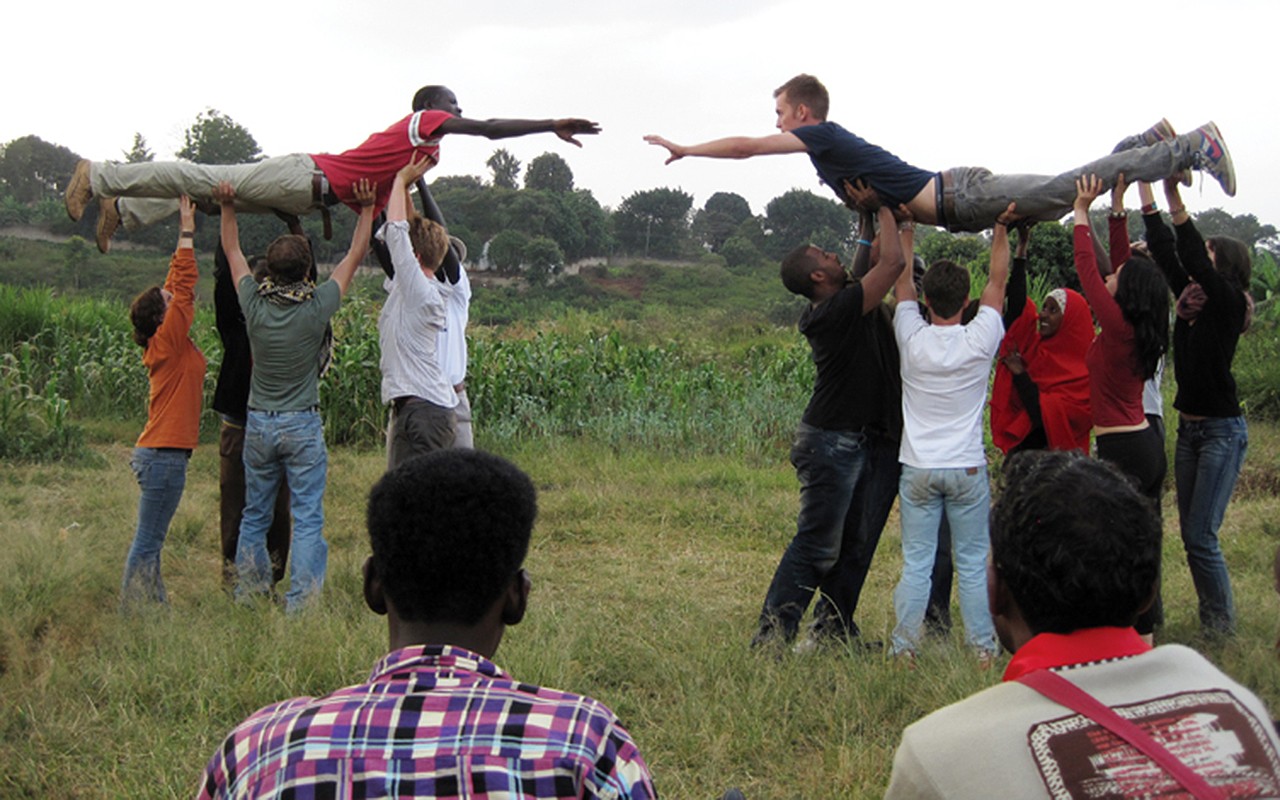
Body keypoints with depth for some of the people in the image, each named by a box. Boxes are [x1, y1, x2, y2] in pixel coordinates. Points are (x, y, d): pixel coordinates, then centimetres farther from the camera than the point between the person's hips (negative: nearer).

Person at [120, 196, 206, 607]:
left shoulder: (166, 343, 10)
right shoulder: (169, 342, -12)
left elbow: (177, 284, 17)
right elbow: (184, 286, -15)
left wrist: (185, 233, 20)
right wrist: (187, 232, -10)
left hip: (161, 453, 9)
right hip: (164, 455, -9)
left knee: (150, 539, 13)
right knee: (148, 541, -4)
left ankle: (154, 605, 19)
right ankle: (135, 611, 0)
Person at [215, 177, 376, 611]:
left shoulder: (254, 304, -8)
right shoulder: (317, 307, -13)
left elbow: (232, 251, 9)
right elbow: (355, 256, 0)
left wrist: (227, 207, 17)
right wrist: (367, 208, 8)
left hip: (258, 424, 3)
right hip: (302, 425, -3)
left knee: (254, 515, 14)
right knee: (307, 518, 0)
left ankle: (248, 596, 20)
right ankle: (301, 603, -4)